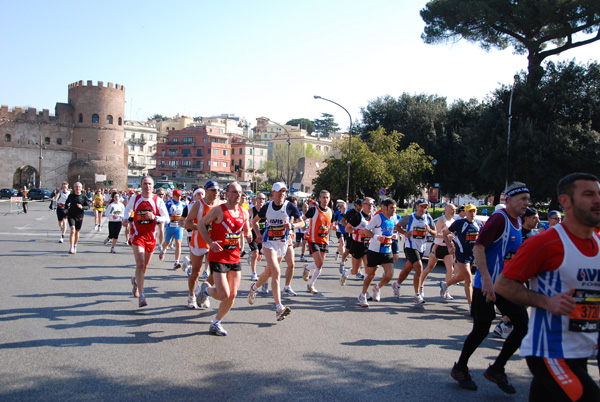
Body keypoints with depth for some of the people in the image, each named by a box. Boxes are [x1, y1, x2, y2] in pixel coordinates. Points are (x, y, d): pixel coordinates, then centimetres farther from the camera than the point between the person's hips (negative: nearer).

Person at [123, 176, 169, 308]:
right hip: (137, 236, -2)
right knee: (140, 264, -16)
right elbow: (127, 209, 22)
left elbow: (167, 218, -4)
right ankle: (141, 296, -12)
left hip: (151, 236, 2)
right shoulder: (134, 199, 0)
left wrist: (154, 217, -20)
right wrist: (125, 219, 3)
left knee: (145, 266, 14)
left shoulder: (158, 201, -3)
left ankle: (136, 280, 48)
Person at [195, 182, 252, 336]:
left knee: (232, 296, 6)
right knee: (223, 295, -11)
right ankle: (206, 289, 23)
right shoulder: (218, 210, -11)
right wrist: (211, 242, -15)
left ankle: (216, 323, 25)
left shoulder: (244, 212, 6)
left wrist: (248, 234, -3)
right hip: (218, 258, -6)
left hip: (235, 258, 6)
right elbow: (201, 224, -4)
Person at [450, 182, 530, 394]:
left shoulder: (518, 222, 12)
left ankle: (496, 369, 14)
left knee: (523, 325, -1)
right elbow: (478, 248, -22)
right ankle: (460, 369, 23)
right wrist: (487, 279, -27)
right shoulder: (499, 218, -15)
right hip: (487, 285, -8)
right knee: (481, 330, 1)